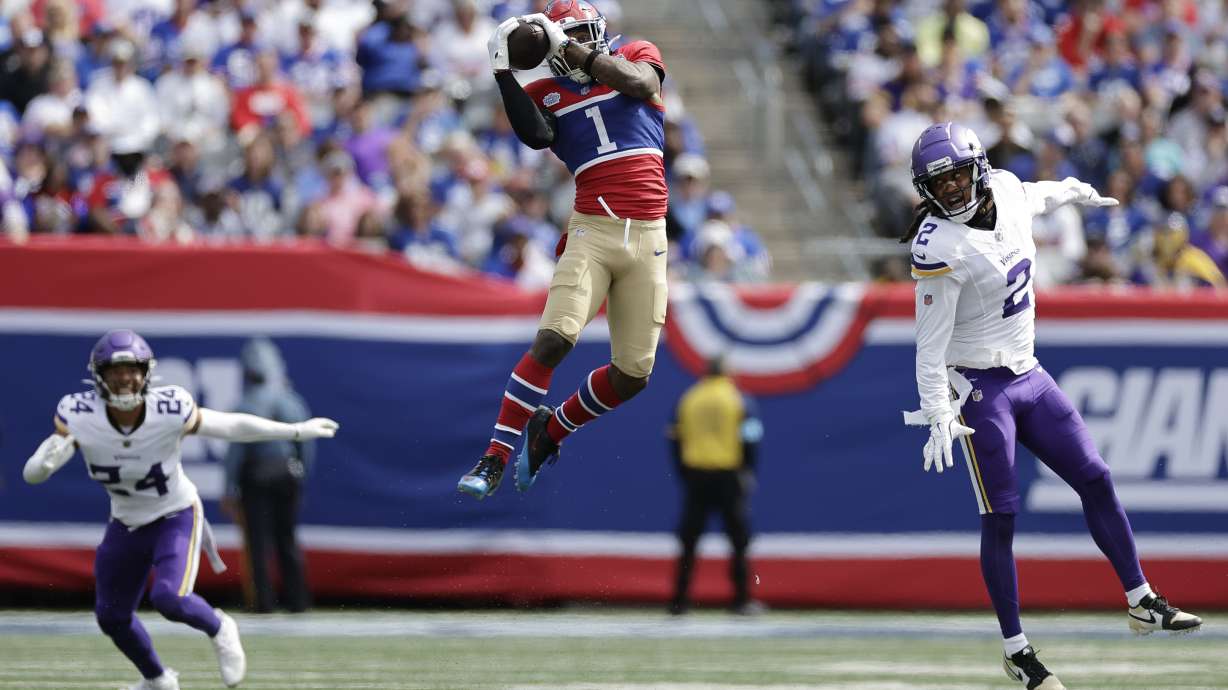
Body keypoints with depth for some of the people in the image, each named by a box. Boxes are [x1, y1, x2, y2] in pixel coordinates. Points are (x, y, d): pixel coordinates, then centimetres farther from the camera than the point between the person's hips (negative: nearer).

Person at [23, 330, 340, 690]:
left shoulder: (169, 410, -27)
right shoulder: (78, 416, -25)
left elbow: (231, 425, -14)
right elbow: (31, 474, -24)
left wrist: (299, 431, -11)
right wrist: (48, 459, -49)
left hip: (176, 517, -4)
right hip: (126, 525, 4)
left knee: (169, 598, -26)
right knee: (112, 617, 15)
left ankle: (218, 629, 10)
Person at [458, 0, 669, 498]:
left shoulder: (637, 57, 10)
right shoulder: (547, 95, 7)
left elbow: (640, 83, -13)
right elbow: (536, 136, -13)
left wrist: (574, 49, -13)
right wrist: (504, 72, -15)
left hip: (647, 236, 2)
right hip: (592, 231, -2)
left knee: (632, 375, 0)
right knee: (554, 338, -22)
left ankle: (551, 430, 25)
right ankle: (496, 456, -16)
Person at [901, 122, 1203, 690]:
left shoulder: (1006, 191, 0)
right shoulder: (938, 246, -21)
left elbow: (1039, 196, 27)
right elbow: (931, 340, -20)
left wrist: (1077, 192, 46)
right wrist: (937, 415, -24)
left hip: (1029, 377, 7)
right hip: (980, 388, -7)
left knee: (1096, 481, 6)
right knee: (1000, 519, -4)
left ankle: (1143, 604, 16)